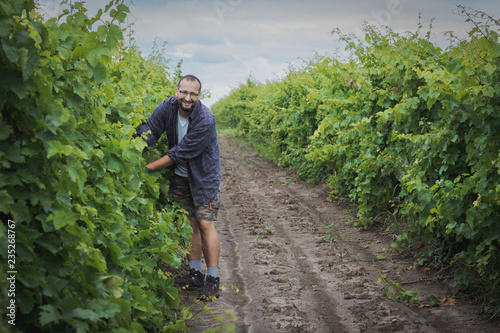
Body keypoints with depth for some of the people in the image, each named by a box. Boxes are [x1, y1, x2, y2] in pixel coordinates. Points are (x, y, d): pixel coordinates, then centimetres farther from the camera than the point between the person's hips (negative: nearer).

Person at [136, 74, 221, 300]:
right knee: (189, 223, 9)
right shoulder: (168, 107, -12)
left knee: (205, 224, -6)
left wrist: (149, 168, -24)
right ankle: (195, 274, 19)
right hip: (180, 176, 5)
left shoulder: (205, 121, -29)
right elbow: (147, 131, -14)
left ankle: (213, 279, 3)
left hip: (203, 176, -5)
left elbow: (180, 153, -27)